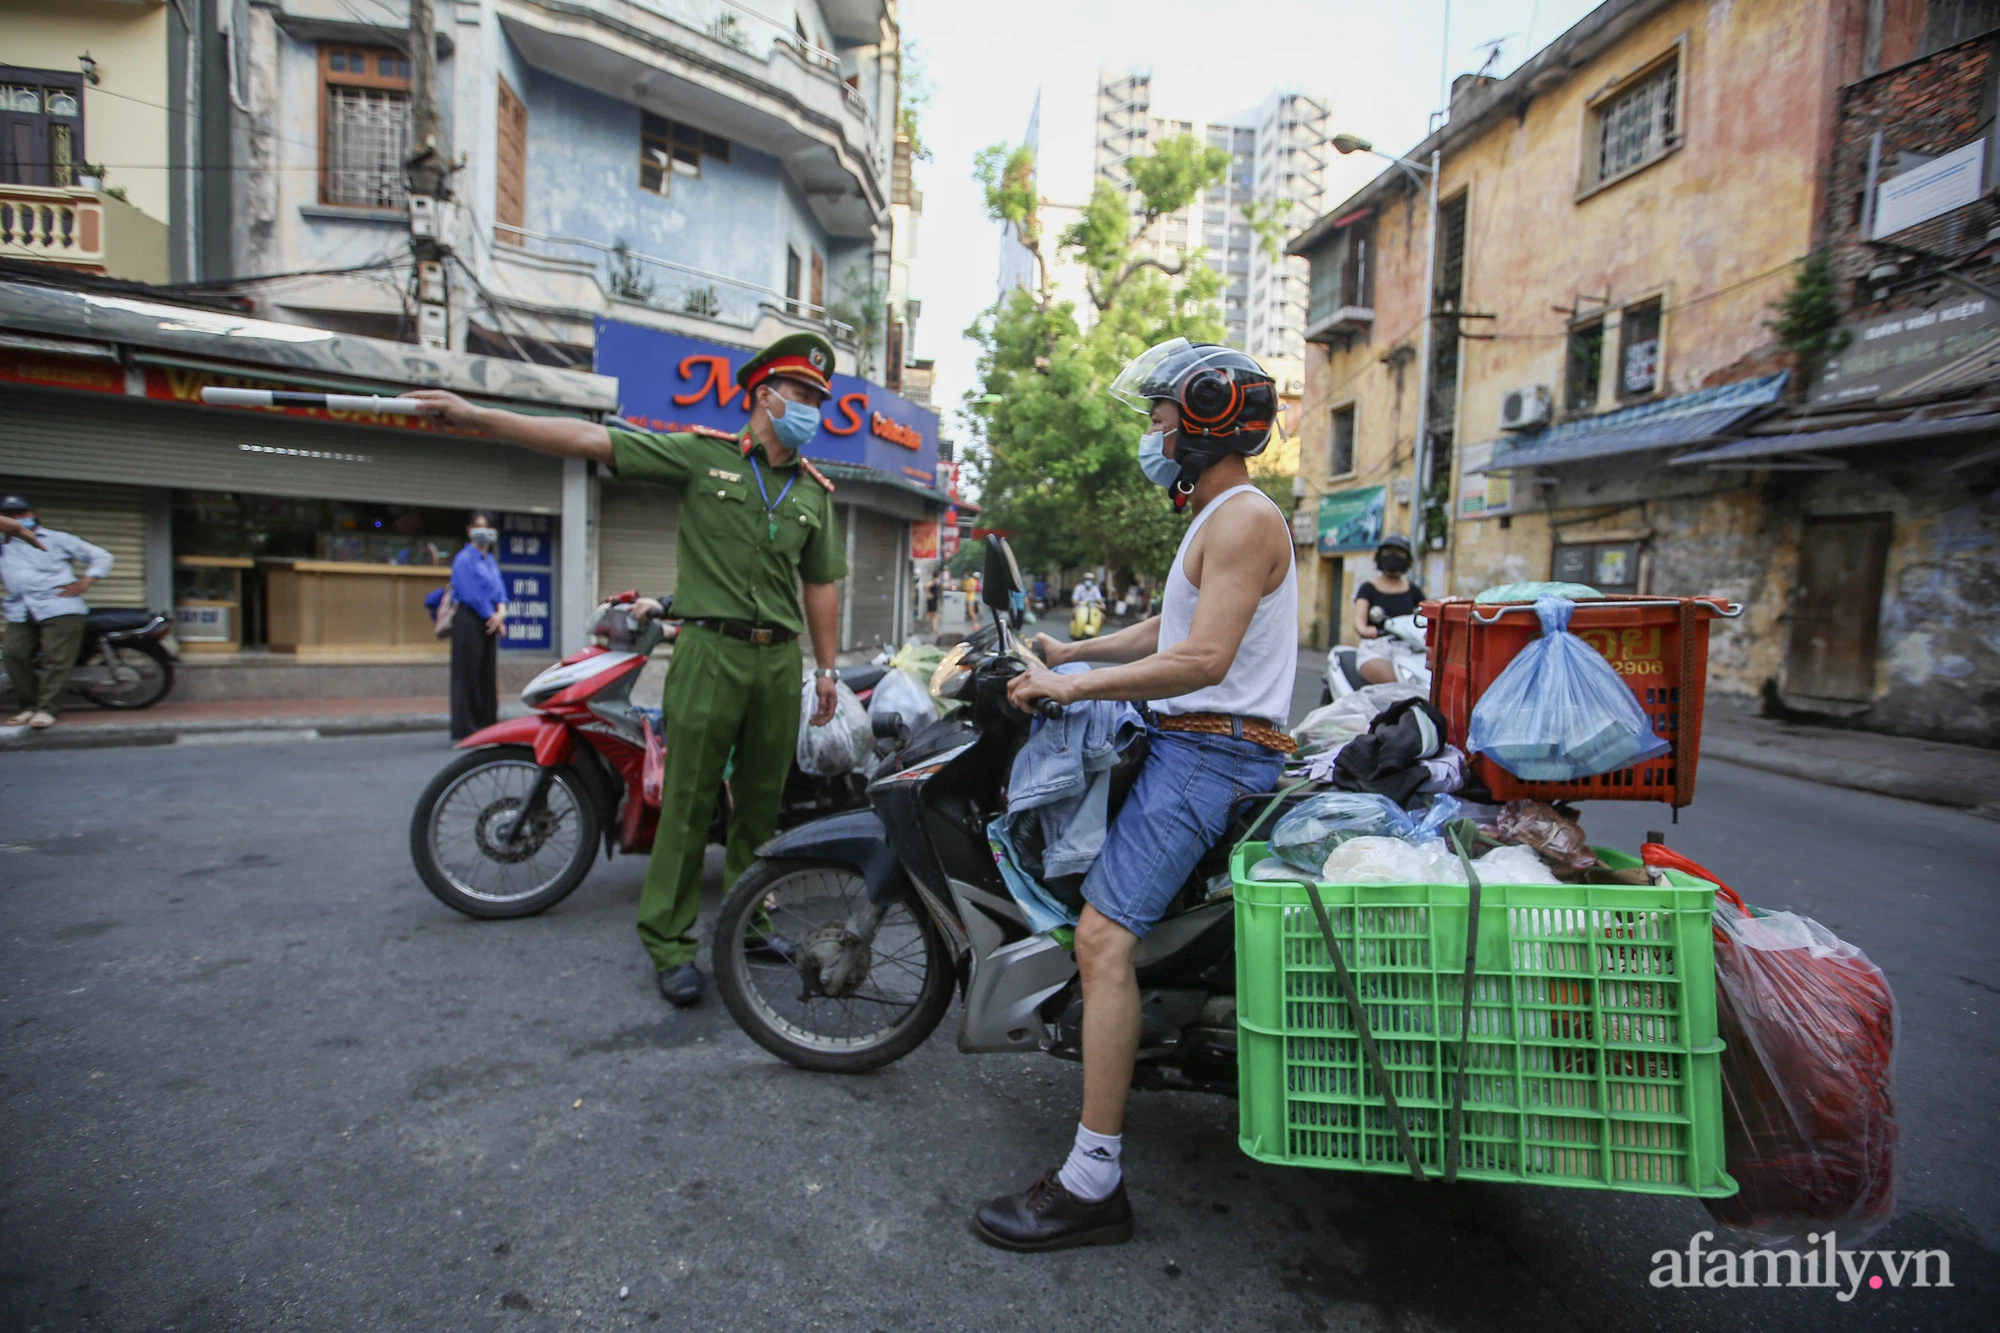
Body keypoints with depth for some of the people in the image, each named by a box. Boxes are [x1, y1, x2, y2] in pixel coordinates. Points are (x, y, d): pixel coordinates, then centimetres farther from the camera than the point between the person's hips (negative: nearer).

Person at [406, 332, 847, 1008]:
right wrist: (476, 415, -10)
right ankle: (668, 941, 11)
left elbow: (820, 584, 17)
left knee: (763, 800, 11)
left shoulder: (815, 490, 13)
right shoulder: (702, 453, 1)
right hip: (711, 651, -4)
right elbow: (591, 440, -4)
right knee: (689, 801, -1)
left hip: (781, 658, 4)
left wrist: (826, 667, 13)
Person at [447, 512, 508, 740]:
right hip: (469, 621, -7)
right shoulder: (464, 559, -6)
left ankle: (485, 726, 14)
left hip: (489, 624, 8)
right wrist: (493, 616, -8)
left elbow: (500, 589, 11)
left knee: (488, 676, 8)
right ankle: (465, 729, -1)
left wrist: (501, 612, -7)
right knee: (468, 673, -5)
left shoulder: (490, 560, 17)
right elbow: (471, 593, -13)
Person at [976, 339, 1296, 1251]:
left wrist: (1072, 687, -23)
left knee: (1102, 939, -19)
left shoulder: (1244, 519, -13)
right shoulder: (1219, 517, 21)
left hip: (1209, 752, -11)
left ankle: (1092, 1184, -11)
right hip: (1190, 743, 11)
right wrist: (1068, 650, 17)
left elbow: (1204, 657, -26)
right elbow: (1170, 629, 25)